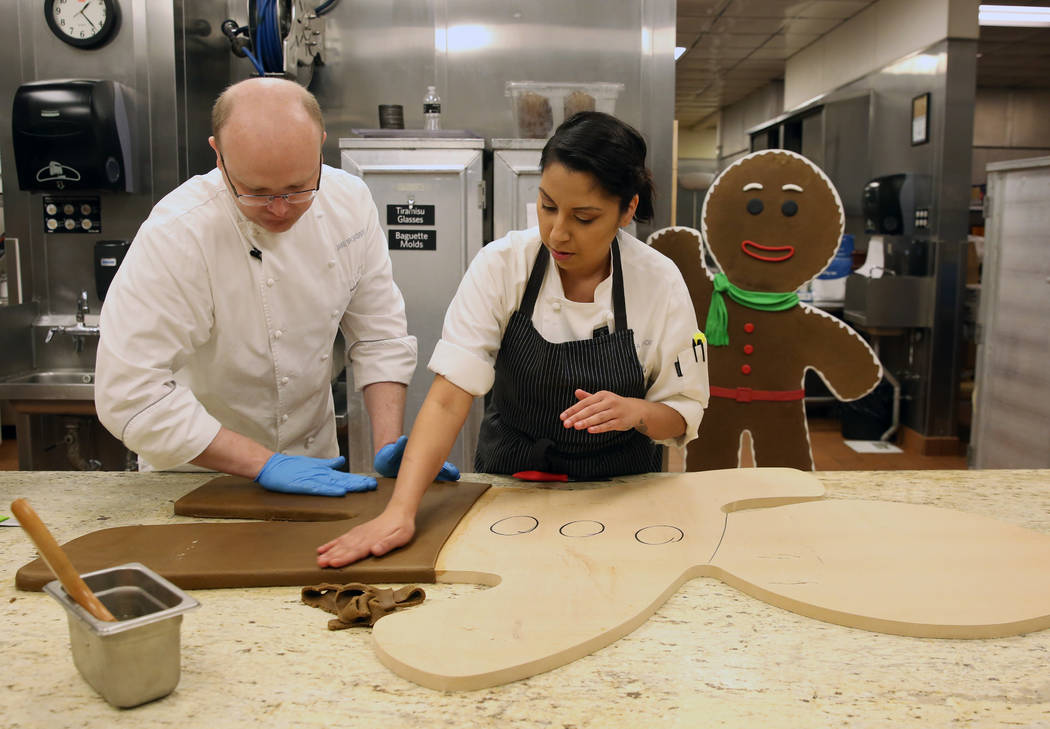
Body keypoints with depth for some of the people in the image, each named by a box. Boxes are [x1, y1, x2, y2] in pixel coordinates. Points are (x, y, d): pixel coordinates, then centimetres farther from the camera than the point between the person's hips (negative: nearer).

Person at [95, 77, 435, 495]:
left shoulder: (349, 202, -9)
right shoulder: (176, 236, -25)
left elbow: (379, 335, -2)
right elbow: (131, 392, -24)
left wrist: (390, 446, -11)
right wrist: (265, 464, -24)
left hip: (313, 458, 2)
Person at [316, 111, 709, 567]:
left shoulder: (659, 282, -12)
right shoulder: (501, 265, -14)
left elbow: (682, 417, -2)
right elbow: (449, 397, -21)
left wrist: (635, 411, -24)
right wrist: (400, 511, -31)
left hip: (618, 489, 1)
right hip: (507, 480, 0)